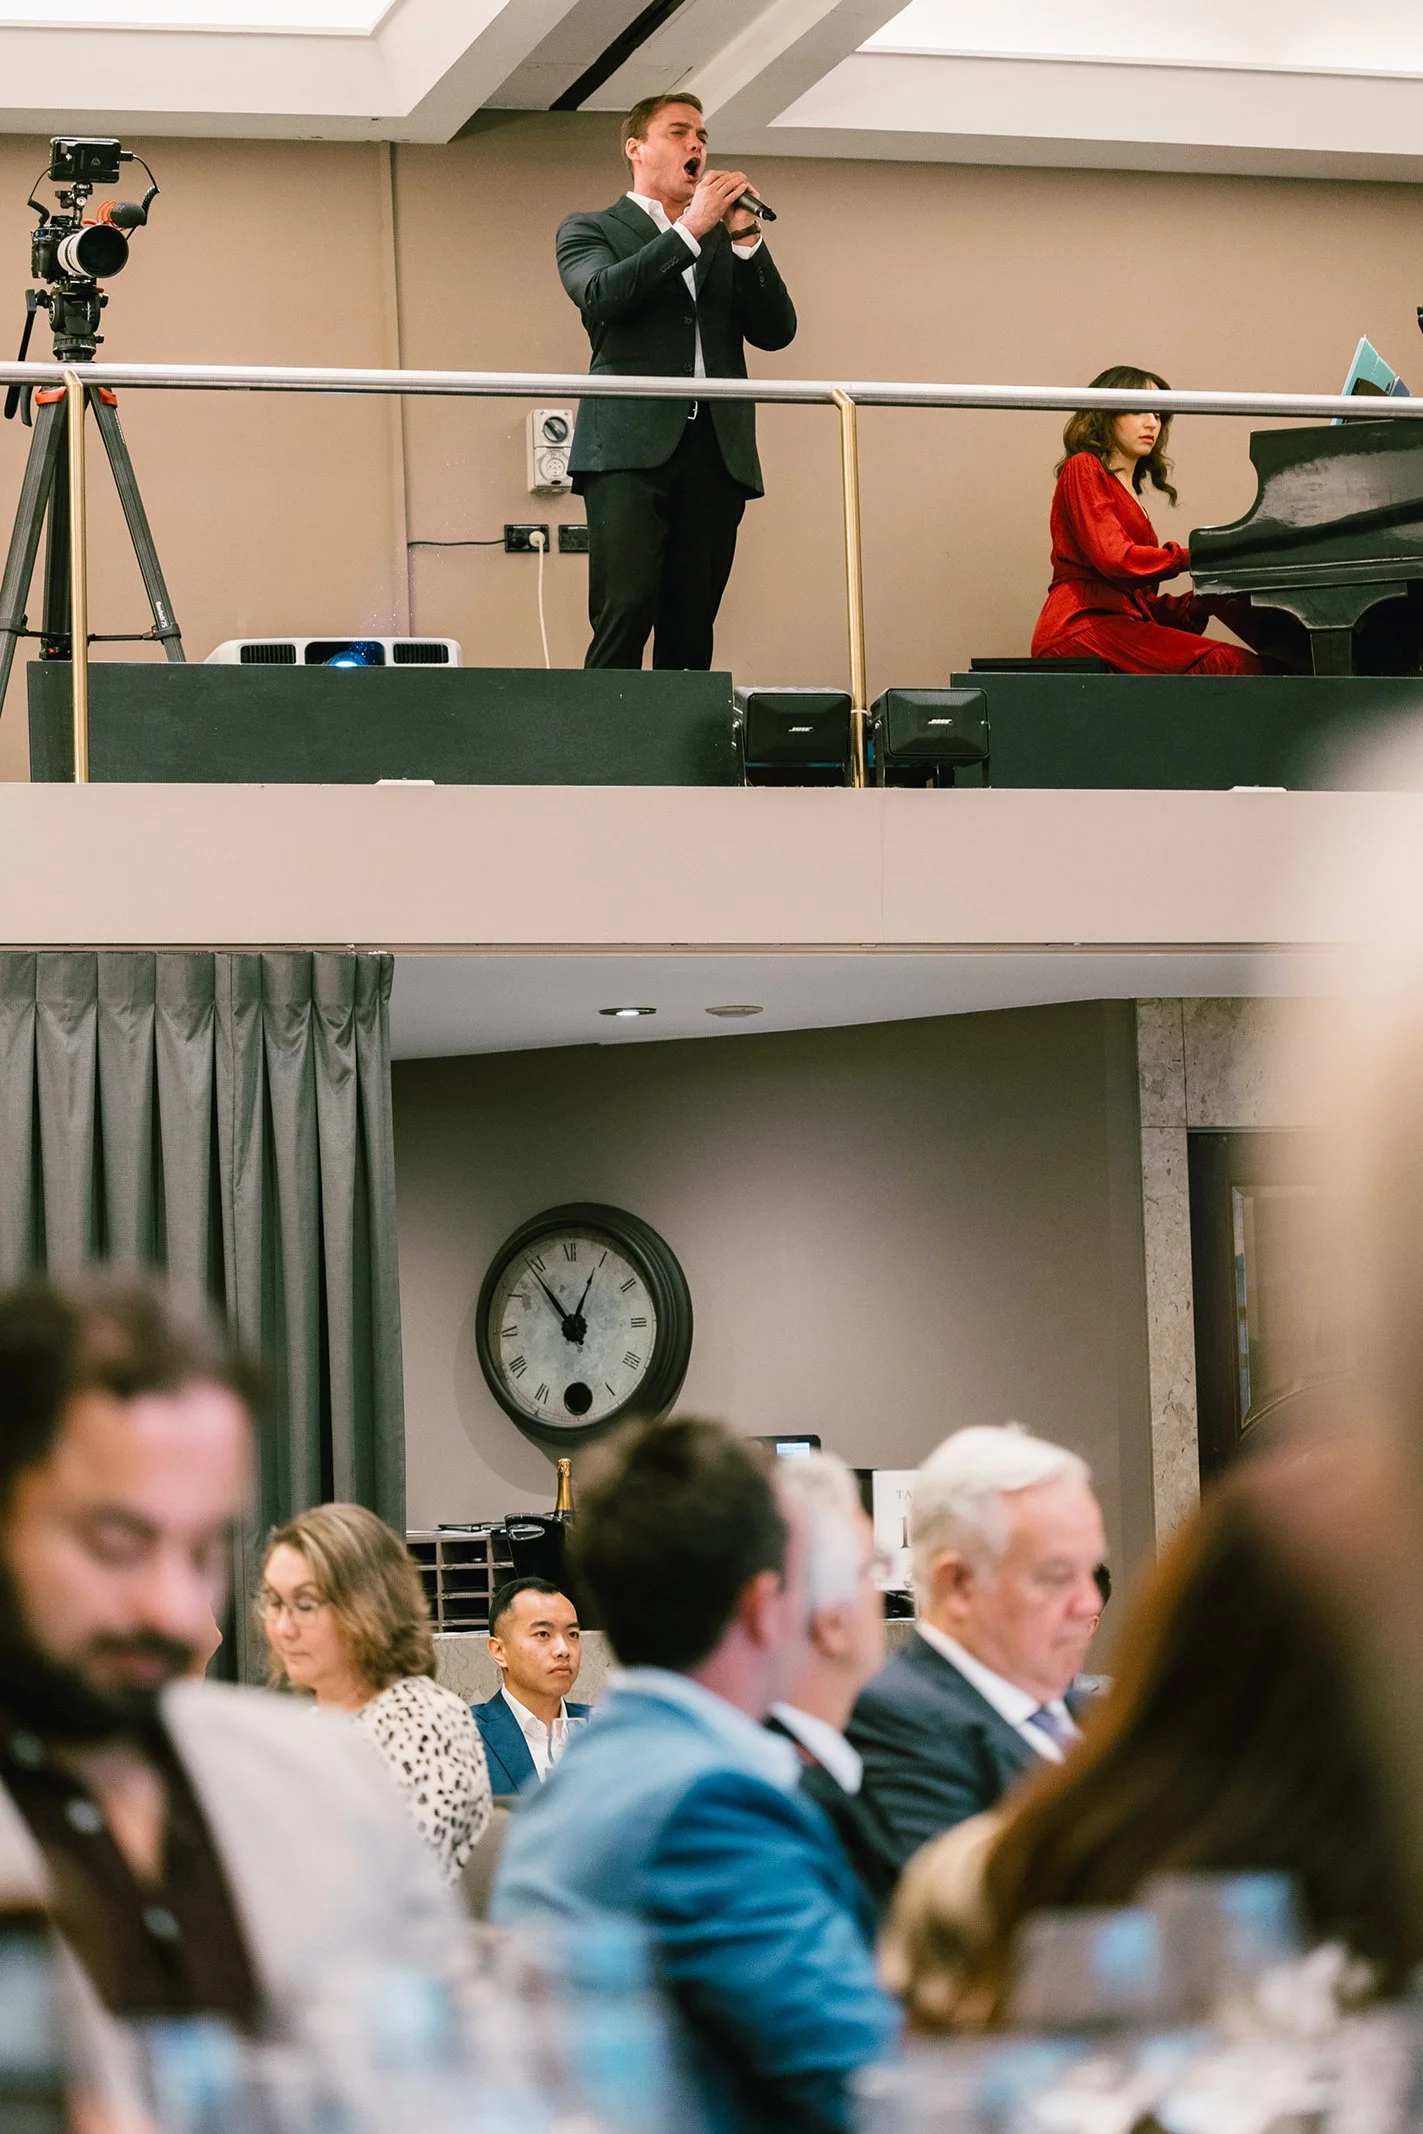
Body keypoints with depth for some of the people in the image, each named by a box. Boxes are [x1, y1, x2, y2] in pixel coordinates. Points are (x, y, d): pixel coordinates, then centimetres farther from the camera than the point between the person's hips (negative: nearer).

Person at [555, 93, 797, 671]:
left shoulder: (724, 242, 25)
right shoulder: (588, 231, 15)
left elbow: (776, 331, 12)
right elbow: (602, 295, -8)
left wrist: (744, 236, 1)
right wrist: (692, 227, -8)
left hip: (716, 451, 4)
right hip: (632, 449, -4)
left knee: (691, 630, -1)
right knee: (624, 615, -16)